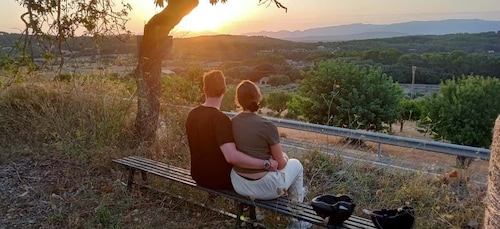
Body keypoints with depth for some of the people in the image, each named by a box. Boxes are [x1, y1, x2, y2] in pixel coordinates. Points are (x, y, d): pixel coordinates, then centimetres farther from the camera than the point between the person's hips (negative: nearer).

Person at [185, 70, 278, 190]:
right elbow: (232, 156, -39)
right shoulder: (220, 119, -27)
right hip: (220, 181, -7)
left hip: (199, 177, 7)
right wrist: (266, 164, -33)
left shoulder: (192, 114, -4)